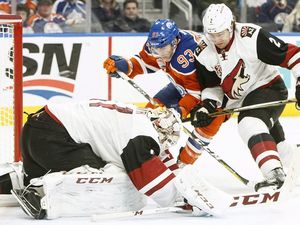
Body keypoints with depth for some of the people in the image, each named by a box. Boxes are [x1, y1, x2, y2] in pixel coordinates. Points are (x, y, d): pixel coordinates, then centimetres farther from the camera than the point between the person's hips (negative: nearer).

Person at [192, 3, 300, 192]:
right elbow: (213, 84, 7)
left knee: (250, 124, -31)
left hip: (268, 87, -8)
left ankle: (274, 172, -38)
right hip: (242, 100, 8)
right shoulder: (204, 53, -8)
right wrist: (207, 105, -9)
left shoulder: (251, 37, -26)